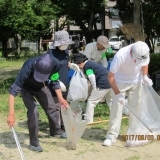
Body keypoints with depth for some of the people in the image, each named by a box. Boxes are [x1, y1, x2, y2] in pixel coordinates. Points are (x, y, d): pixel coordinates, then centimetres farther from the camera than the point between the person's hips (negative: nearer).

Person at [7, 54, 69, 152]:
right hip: (26, 88, -4)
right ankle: (34, 143, -5)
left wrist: (60, 98, -14)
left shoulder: (56, 64, -32)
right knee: (33, 111, -20)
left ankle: (57, 130, 38)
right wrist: (11, 113, -46)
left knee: (51, 108, 10)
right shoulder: (28, 68, -45)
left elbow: (55, 81, -9)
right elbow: (13, 90, -42)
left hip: (40, 86, 4)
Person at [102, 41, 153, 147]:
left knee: (136, 107, 4)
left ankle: (134, 133, 15)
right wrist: (118, 94, -32)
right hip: (120, 82, -3)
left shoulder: (144, 53, -22)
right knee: (116, 107, -9)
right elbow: (111, 76, -27)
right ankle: (112, 136, -3)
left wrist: (145, 76, -15)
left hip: (136, 82, 4)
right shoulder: (120, 56, -34)